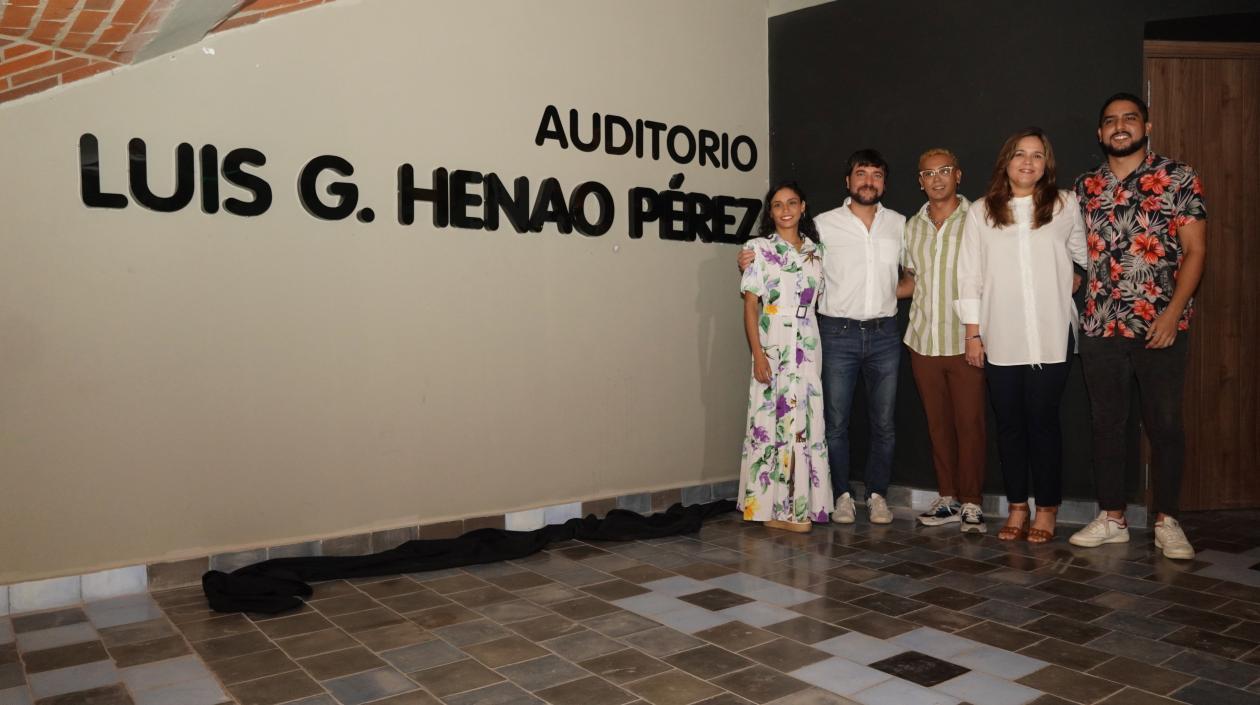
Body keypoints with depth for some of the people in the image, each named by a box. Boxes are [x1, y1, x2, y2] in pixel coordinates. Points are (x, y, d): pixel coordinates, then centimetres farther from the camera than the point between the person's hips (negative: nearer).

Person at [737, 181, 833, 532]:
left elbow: (819, 299, 17)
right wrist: (758, 354, -12)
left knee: (806, 423, 3)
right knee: (771, 422, -3)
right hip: (772, 347, -4)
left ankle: (799, 505, 12)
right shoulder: (759, 249, 1)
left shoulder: (816, 251, 14)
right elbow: (750, 305, -4)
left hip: (808, 347, 4)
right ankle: (771, 507, 6)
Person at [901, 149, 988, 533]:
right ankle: (948, 499, 18)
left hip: (965, 340, -4)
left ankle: (971, 503, 8)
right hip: (924, 341, 4)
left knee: (970, 423, -2)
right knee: (938, 423, 9)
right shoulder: (912, 226, 13)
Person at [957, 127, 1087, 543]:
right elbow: (970, 275, 3)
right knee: (1009, 424, 6)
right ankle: (1017, 509, 18)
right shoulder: (981, 212, 5)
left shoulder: (1065, 205, 5)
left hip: (1051, 337, -1)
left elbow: (1084, 255, 19)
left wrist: (1074, 284, 5)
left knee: (1043, 422, 1)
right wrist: (972, 332, 0)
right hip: (1000, 339, 1)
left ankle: (1047, 510, 13)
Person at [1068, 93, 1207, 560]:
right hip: (1101, 327, 3)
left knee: (1165, 426, 4)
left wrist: (1173, 313, -14)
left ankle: (1166, 521, 18)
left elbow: (1195, 251, -5)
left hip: (1160, 327, -3)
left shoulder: (1178, 179, -1)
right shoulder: (1085, 187, 10)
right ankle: (1112, 519, 20)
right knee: (1107, 424, 9)